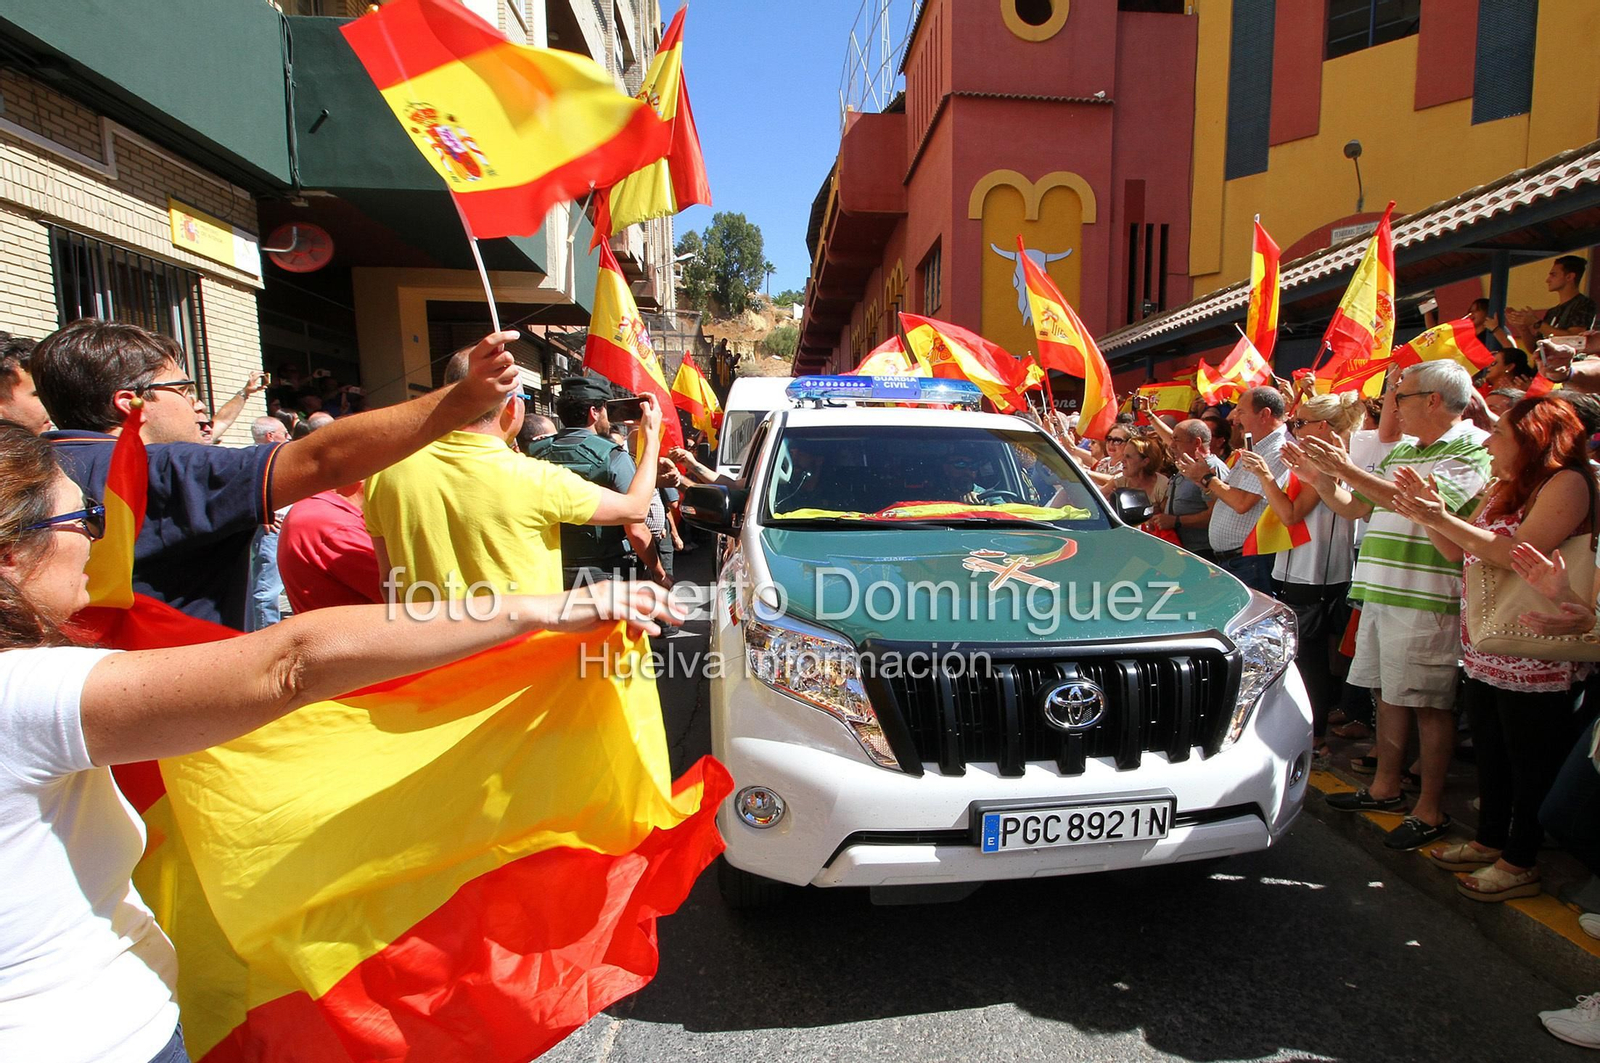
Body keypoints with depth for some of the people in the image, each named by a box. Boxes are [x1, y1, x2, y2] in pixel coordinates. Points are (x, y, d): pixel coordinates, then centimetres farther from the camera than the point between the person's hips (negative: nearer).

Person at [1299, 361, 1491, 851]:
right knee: (1388, 692, 15)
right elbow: (1352, 507, 20)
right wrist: (1321, 475, 4)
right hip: (1381, 591, 8)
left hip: (1429, 598, -8)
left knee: (1430, 702, 0)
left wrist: (1349, 470, -25)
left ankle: (1430, 810, 10)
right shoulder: (1402, 450, 17)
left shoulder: (1474, 449, -7)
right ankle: (1385, 787, 27)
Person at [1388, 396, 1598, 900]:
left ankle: (1521, 863, 16)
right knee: (1490, 754, 18)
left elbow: (1520, 554, -24)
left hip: (1534, 662, -9)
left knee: (1530, 764, 4)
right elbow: (1460, 552, 14)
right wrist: (1429, 512, 1)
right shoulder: (1503, 488, 15)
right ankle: (1490, 841, 32)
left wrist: (1444, 520, -25)